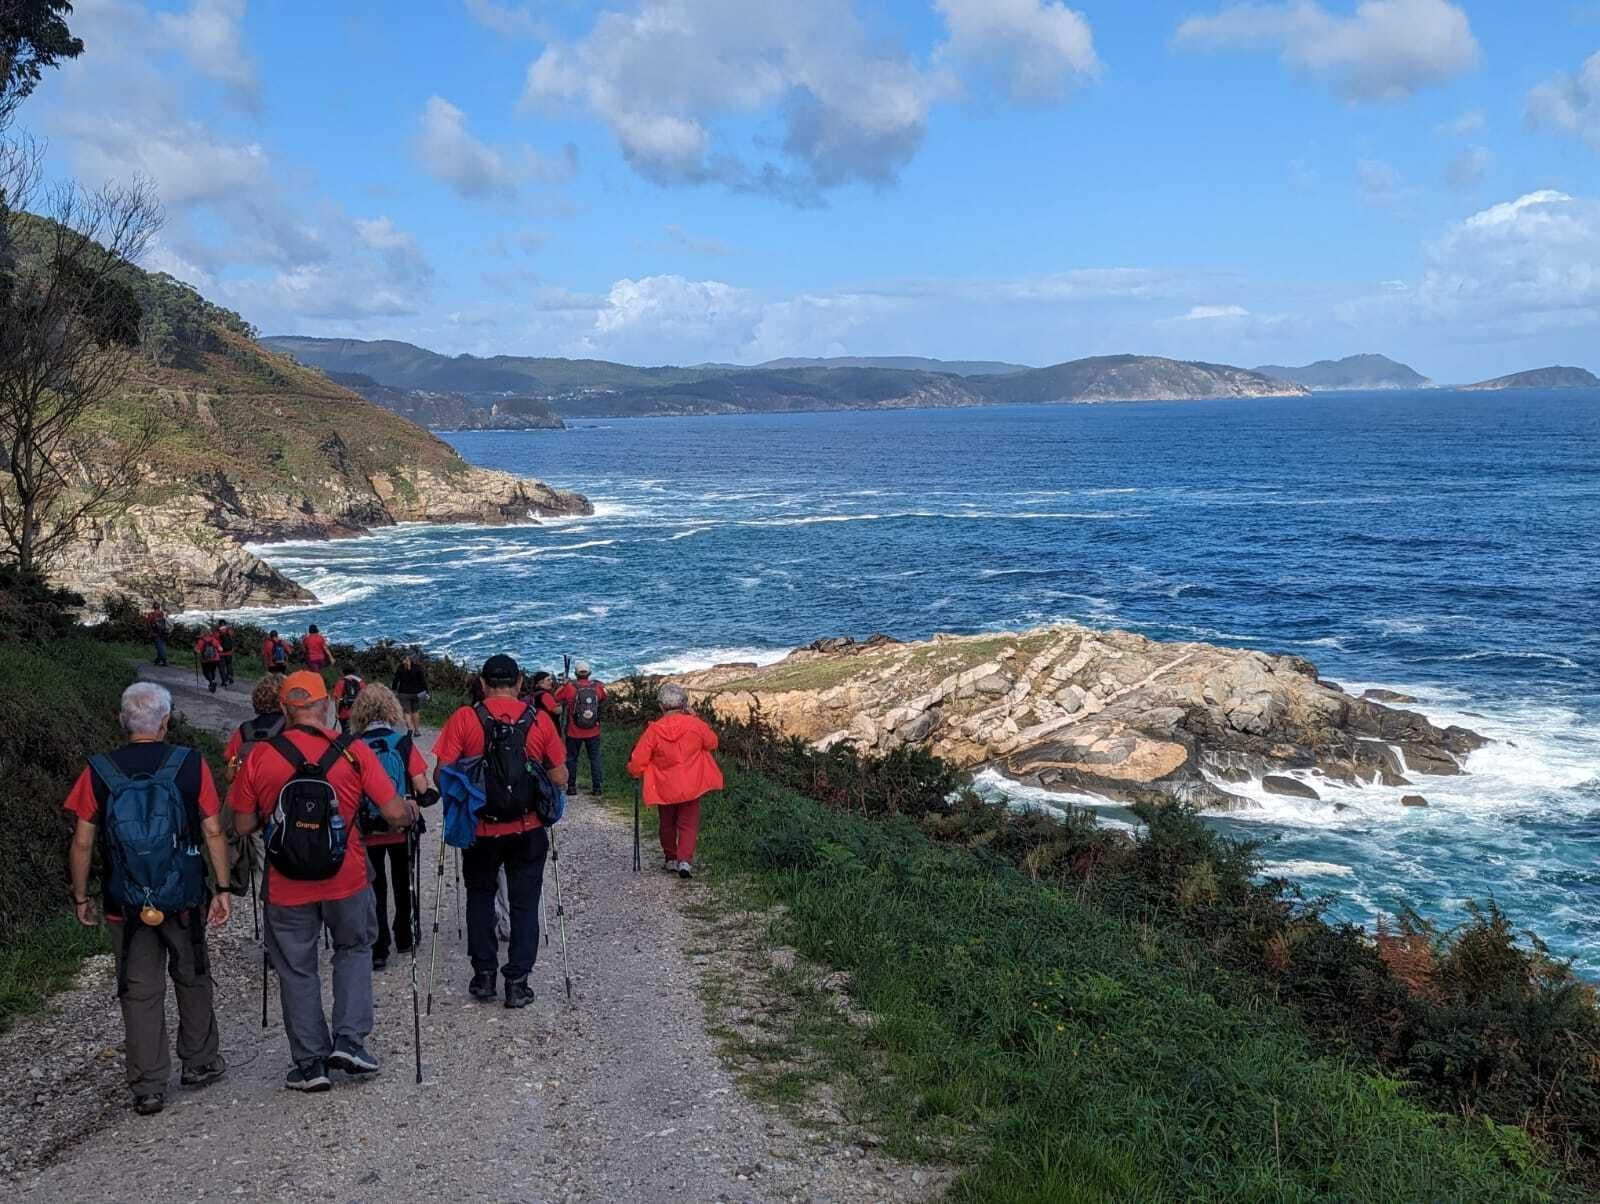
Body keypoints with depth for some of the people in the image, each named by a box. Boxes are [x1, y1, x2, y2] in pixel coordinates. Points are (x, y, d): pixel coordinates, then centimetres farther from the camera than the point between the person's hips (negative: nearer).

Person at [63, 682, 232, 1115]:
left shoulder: (98, 772, -6)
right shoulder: (191, 765, -7)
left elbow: (82, 843, -2)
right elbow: (214, 833, -6)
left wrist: (80, 897, 9)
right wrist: (223, 889, 2)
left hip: (127, 904, 0)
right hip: (186, 900, 0)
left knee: (140, 992, 8)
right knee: (192, 980, 19)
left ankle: (148, 1088, 11)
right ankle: (200, 1063, 32)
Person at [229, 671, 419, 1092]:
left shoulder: (259, 758, -8)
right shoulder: (354, 752, -9)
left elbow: (243, 826, -1)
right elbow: (395, 814, -9)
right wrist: (411, 810, 13)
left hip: (287, 888, 0)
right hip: (347, 880, 0)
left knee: (297, 970, 15)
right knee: (354, 949, 24)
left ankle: (310, 1063, 21)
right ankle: (349, 1040, 15)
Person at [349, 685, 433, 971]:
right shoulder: (404, 743, -12)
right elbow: (422, 788, -13)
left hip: (368, 831, -1)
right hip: (402, 828, 1)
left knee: (375, 887, 7)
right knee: (402, 883, 19)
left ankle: (378, 950, 6)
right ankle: (403, 938, 31)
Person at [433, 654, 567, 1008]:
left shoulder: (463, 719, -8)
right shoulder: (540, 720, -5)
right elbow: (559, 778, -3)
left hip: (479, 829, 0)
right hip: (528, 829, 0)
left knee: (480, 898, 21)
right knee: (524, 905, 12)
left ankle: (484, 975, 22)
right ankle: (517, 983, 11)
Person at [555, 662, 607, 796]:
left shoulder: (570, 687, -14)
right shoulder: (598, 687, -6)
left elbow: (556, 697, -1)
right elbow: (604, 698, 14)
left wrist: (564, 684, 10)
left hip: (574, 732, -2)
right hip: (593, 732, 2)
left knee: (571, 759, 12)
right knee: (595, 758, 10)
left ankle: (572, 786, 12)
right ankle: (597, 787, 8)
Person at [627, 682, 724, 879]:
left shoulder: (653, 730, -13)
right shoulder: (695, 724, -12)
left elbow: (637, 761, -9)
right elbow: (712, 743, 8)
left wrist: (635, 771, 15)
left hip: (664, 788, 0)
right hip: (691, 787, 0)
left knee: (667, 825, 20)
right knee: (688, 824, 6)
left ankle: (671, 859, 29)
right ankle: (685, 860, -10)